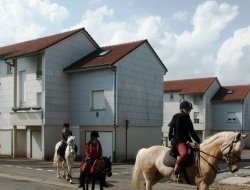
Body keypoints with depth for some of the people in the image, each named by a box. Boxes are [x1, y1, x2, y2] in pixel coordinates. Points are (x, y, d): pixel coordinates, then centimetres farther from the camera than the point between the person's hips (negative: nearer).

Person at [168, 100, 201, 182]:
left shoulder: (187, 119, 17)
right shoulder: (177, 118, -7)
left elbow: (192, 132, 20)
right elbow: (178, 134, -14)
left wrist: (199, 142, 8)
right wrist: (188, 143, -23)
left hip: (187, 141, 9)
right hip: (178, 141, -9)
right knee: (184, 153, -38)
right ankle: (174, 174, -29)